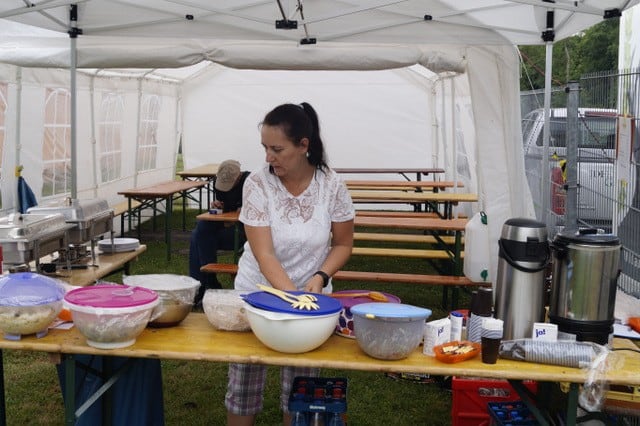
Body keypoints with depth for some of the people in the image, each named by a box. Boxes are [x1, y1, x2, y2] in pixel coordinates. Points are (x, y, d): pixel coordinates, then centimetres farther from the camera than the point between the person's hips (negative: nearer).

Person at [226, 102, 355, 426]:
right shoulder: (257, 184, -16)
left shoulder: (332, 185, -12)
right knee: (243, 386, 7)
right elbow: (264, 255, -20)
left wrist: (319, 278, -17)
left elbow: (343, 244, 0)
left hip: (308, 294, 1)